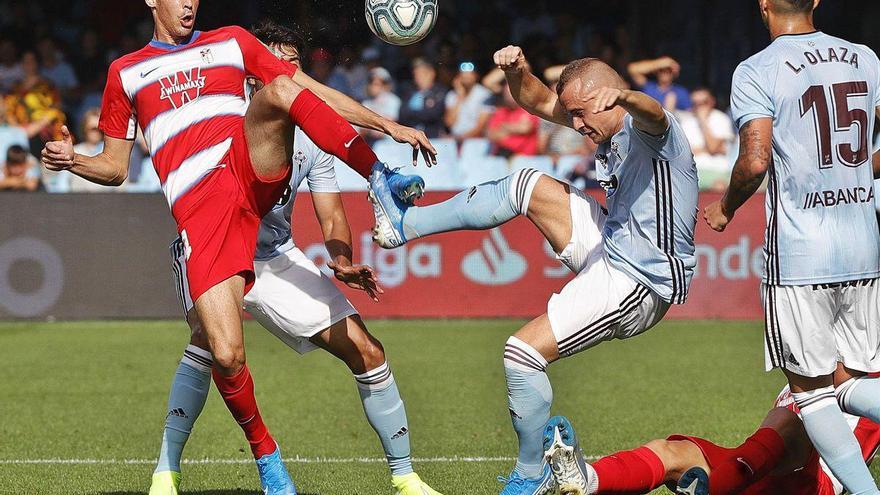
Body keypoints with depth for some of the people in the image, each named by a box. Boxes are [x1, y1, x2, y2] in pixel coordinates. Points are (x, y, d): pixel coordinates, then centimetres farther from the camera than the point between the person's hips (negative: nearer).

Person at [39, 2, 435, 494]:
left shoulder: (231, 42, 21)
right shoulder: (125, 73, 21)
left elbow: (314, 92, 19)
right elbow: (115, 168, 22)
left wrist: (388, 125, 11)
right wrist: (72, 160, 0)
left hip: (253, 167, 1)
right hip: (199, 208, -1)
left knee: (278, 92, -32)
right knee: (226, 356, -17)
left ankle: (381, 179, -28)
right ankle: (264, 452, 9)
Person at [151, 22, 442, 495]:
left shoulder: (312, 135, 1)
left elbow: (331, 216, 2)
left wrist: (343, 262, -18)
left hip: (277, 257, 5)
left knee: (366, 351, 0)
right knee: (210, 333, -35)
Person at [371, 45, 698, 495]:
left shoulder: (647, 129, -17)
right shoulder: (606, 128, 11)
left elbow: (651, 113, -42)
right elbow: (538, 102, 14)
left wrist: (622, 95, -66)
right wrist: (517, 72, -9)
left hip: (637, 283, -10)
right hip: (610, 249, 10)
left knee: (523, 352, -14)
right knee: (528, 186, 9)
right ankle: (404, 224, 14)